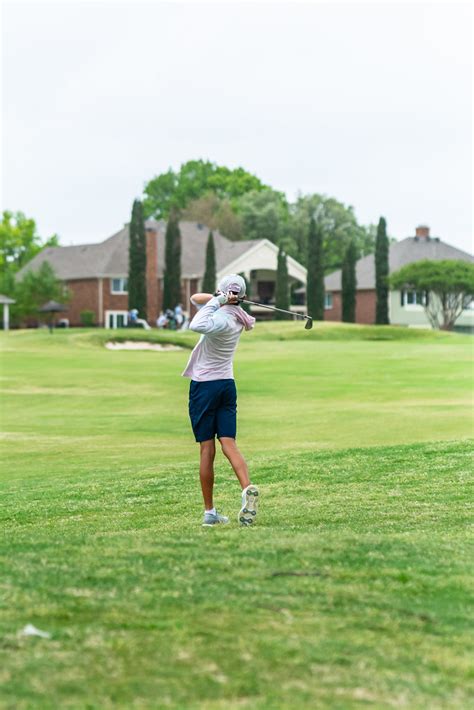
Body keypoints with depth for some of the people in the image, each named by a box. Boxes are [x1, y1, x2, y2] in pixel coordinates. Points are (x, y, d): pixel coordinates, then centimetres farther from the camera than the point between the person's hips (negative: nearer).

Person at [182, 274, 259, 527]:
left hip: (204, 385, -7)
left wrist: (216, 300, -25)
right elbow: (196, 298, 12)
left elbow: (197, 326, -39)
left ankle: (209, 512, 0)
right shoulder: (236, 315, 6)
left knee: (207, 450, -3)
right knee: (229, 444, -2)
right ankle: (247, 489, -26)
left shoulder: (223, 319, -18)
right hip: (227, 385, 7)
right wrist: (218, 300, -7)